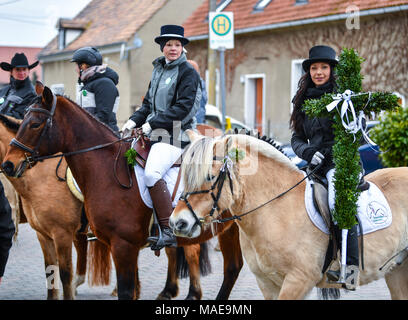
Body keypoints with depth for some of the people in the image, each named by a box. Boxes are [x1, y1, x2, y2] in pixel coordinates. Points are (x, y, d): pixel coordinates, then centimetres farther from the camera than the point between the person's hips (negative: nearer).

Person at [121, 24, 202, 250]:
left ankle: (168, 231, -27)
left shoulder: (188, 73, -7)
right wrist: (134, 121, 7)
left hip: (175, 134, -9)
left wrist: (153, 123, -16)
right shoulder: (159, 70, 17)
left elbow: (182, 108, -16)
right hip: (154, 133, 9)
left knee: (152, 174, -28)